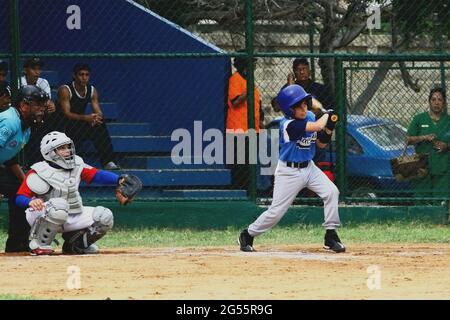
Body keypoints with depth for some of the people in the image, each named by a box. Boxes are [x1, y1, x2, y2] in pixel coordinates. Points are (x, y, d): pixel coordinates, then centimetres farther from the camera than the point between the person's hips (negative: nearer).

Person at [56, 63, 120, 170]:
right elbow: (66, 114, -26)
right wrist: (86, 118, -39)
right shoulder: (65, 90, -17)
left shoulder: (92, 91, 3)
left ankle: (108, 162, -21)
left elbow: (98, 112, -1)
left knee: (100, 126, -19)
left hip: (79, 124, 6)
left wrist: (96, 118, -28)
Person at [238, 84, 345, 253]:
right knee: (276, 212, -4)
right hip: (289, 171, -6)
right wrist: (327, 114, -14)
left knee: (331, 192, -13)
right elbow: (316, 126, -34)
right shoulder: (288, 125, -25)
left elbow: (321, 144, 8)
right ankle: (247, 235, 17)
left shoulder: (310, 117, 0)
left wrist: (329, 128, -10)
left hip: (309, 167, 6)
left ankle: (331, 236, -3)